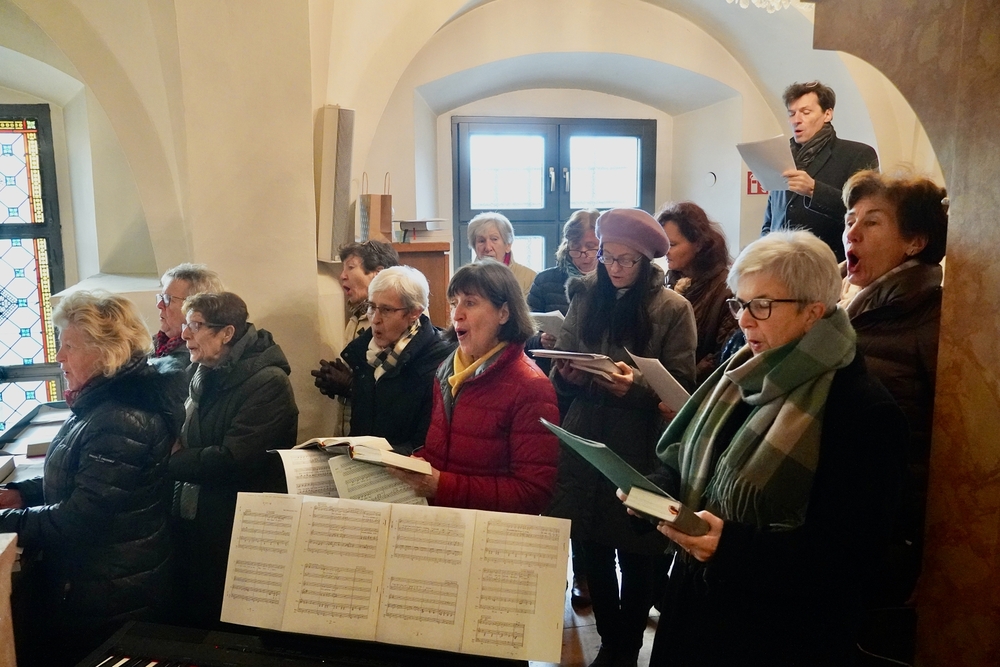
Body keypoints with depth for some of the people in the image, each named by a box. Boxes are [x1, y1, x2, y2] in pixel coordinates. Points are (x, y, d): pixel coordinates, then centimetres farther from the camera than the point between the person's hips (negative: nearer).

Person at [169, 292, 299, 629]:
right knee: (193, 622, 18)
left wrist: (171, 459, -12)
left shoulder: (268, 382, -18)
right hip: (193, 524, 8)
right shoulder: (203, 374, 8)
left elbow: (233, 461, -25)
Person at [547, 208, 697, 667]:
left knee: (636, 559, 10)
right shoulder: (585, 298, 6)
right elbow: (560, 367, 8)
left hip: (641, 455, -3)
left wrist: (636, 386, -25)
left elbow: (680, 388, -8)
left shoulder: (673, 309, -5)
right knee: (593, 553, 12)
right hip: (586, 449, 3)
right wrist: (566, 375, -14)